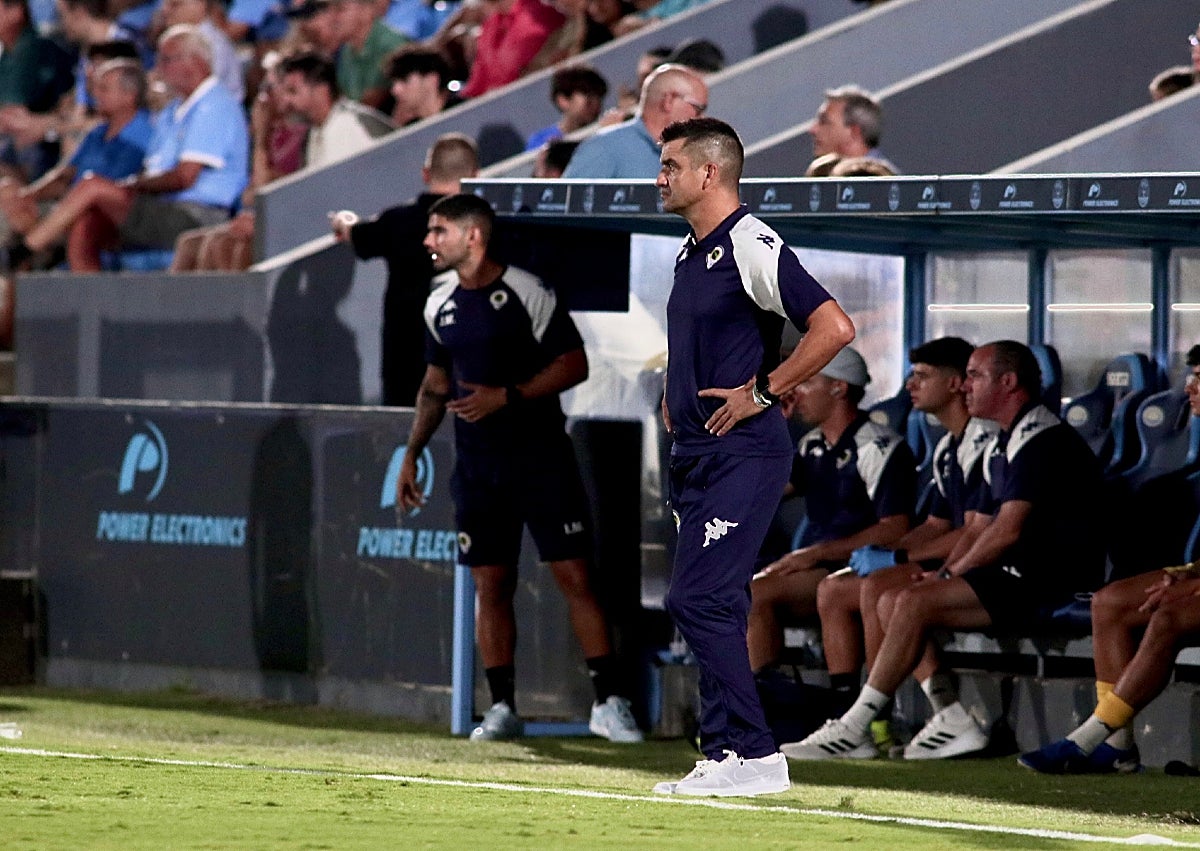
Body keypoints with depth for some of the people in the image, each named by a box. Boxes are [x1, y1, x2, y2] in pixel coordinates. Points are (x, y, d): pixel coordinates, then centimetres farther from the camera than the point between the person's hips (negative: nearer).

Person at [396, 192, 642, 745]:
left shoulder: (527, 294, -10)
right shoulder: (439, 306, 10)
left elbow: (574, 364, -10)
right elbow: (435, 385, 20)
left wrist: (506, 397, -18)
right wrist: (412, 453, 15)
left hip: (540, 456, -6)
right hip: (477, 465, 6)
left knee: (574, 576, -7)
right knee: (490, 586, 4)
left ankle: (607, 704, -3)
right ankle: (503, 709, 10)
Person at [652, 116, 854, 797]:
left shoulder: (752, 247, -14)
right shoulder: (692, 252, 15)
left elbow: (835, 327, -23)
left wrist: (763, 393, -18)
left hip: (744, 454, -10)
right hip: (697, 453, 10)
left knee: (698, 600, -15)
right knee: (716, 607, 9)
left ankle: (754, 754, -13)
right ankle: (727, 756, 11)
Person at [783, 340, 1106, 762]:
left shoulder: (1041, 440, -13)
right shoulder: (1001, 446, 21)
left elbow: (1007, 532, -19)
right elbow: (981, 529, 20)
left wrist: (950, 575, -10)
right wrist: (943, 573, 2)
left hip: (1048, 582, -10)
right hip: (1017, 575, 10)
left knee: (915, 603, -21)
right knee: (892, 600, 0)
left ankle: (853, 730, -18)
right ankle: (954, 722, -7)